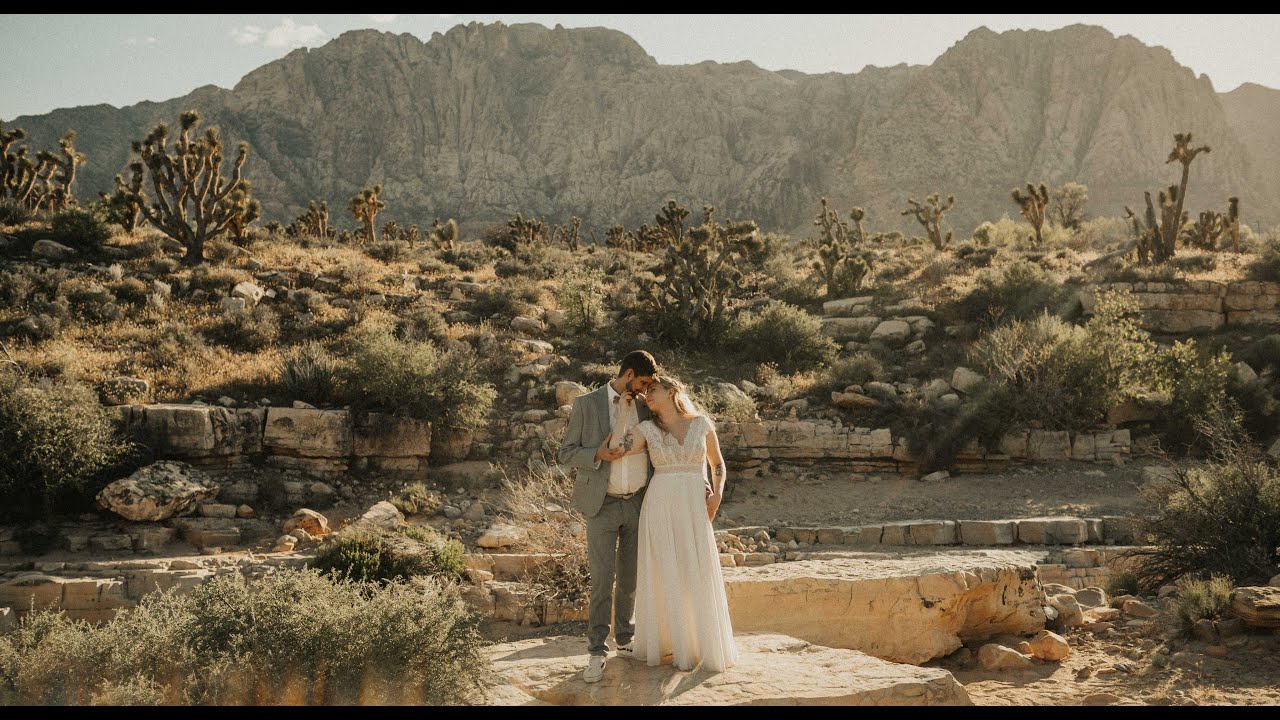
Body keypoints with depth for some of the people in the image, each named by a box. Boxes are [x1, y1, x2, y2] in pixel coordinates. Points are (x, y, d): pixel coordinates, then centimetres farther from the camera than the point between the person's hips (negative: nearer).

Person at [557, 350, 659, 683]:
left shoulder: (644, 409, 8)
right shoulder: (587, 404, -5)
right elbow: (565, 453, -4)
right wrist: (598, 454, -23)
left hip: (638, 504, 4)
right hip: (603, 505, -4)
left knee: (630, 577, 11)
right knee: (602, 579, -8)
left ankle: (625, 638, 25)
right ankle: (597, 652, -3)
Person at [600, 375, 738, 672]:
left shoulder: (702, 423, 5)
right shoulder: (646, 429, 3)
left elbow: (718, 464, 17)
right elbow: (612, 452, -12)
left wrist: (717, 495, -1)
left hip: (694, 508, 0)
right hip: (659, 506, 0)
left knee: (700, 577, 1)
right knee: (664, 578, 4)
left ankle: (709, 647, 14)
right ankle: (664, 641, 18)